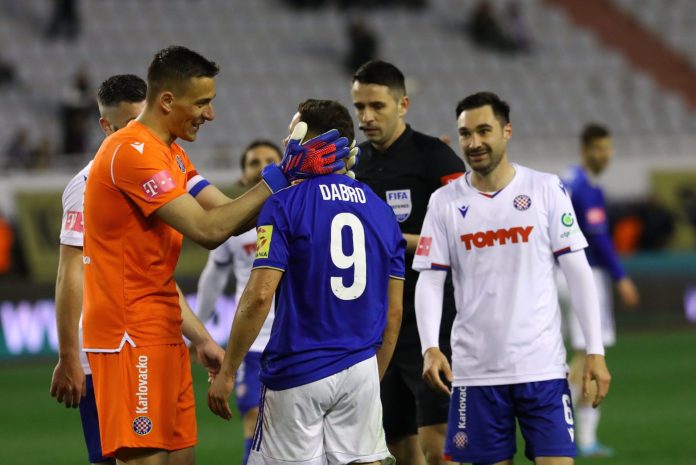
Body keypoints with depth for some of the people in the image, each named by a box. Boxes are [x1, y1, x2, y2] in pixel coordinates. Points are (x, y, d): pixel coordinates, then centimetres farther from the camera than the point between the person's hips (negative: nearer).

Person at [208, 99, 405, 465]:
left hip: (298, 373, -5)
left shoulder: (284, 205, -8)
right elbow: (394, 312, 11)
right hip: (361, 371, 5)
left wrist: (226, 372, -8)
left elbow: (259, 295, -15)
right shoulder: (380, 210, 9)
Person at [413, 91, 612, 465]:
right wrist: (430, 347, -14)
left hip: (542, 366, -1)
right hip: (476, 373, 1)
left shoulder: (546, 190, 0)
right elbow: (430, 281, 2)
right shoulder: (444, 202, 3)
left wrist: (595, 351, -3)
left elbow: (577, 271, 2)